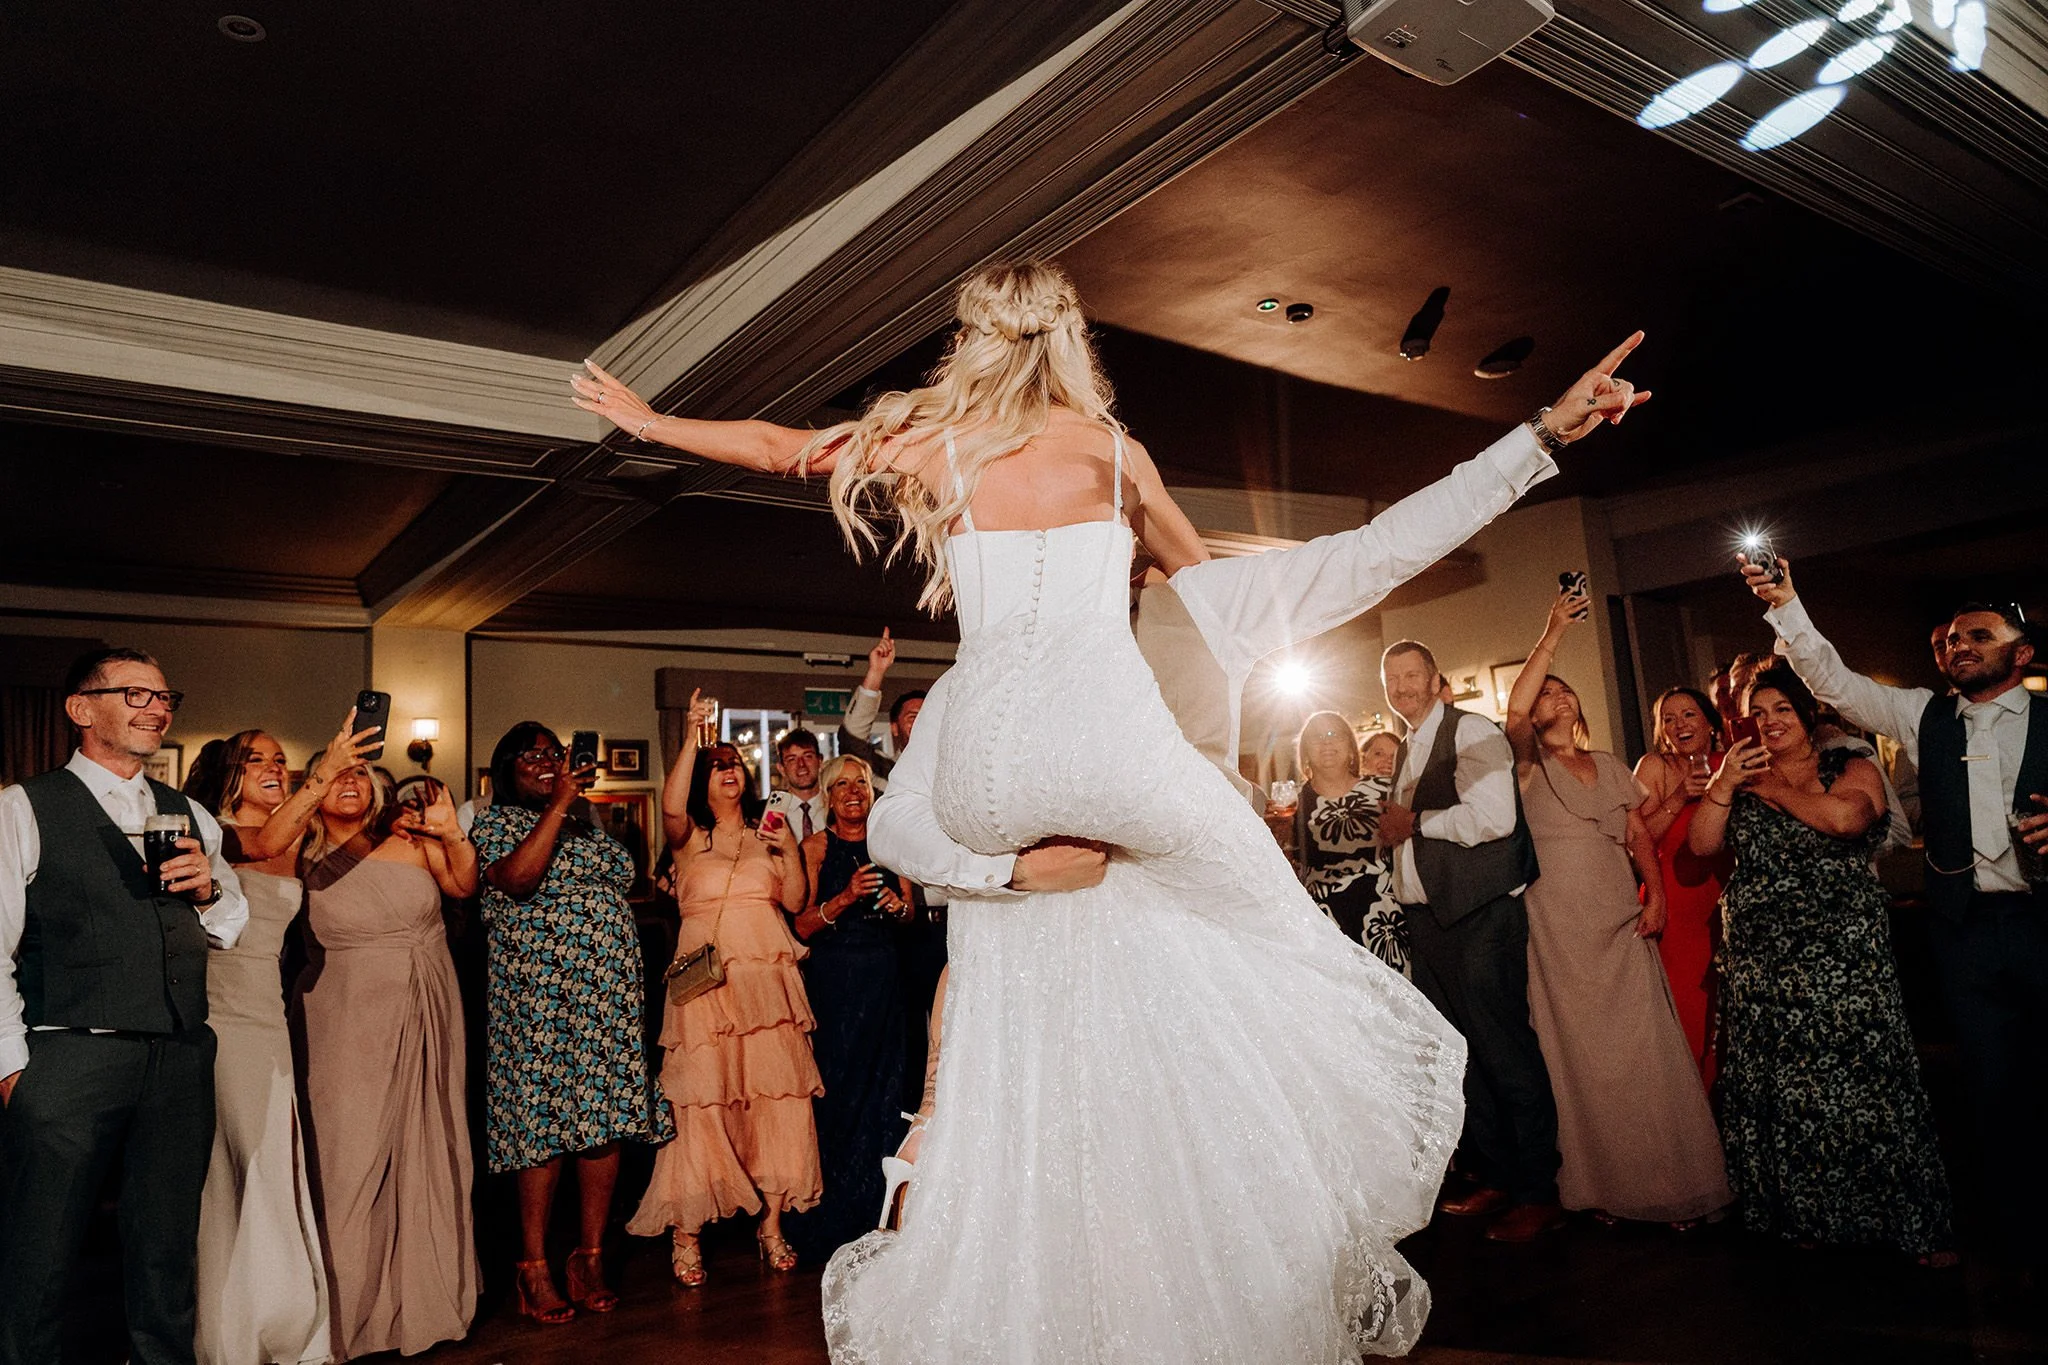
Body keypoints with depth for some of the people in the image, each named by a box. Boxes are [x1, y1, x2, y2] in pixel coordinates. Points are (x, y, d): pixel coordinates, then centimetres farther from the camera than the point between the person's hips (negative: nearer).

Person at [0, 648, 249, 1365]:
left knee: (167, 1250, 13)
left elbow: (228, 935, 19)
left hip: (181, 1057, 4)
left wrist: (209, 888, -2)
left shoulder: (190, 816, 15)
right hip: (68, 1057, -4)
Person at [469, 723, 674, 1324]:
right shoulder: (496, 821, 3)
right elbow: (517, 877, -17)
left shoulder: (588, 823, 21)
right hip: (540, 993, -5)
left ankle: (591, 1257, 12)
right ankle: (534, 1268, 7)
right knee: (545, 1122, -5)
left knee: (608, 1119, 2)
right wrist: (557, 806, -14)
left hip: (609, 992, 6)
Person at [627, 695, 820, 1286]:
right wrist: (691, 739, -16)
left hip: (767, 979, 3)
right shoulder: (689, 837, 9)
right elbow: (670, 806, -14)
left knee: (778, 1096, 0)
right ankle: (685, 1234, 4)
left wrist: (791, 849, -4)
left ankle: (771, 1224, 11)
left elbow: (796, 901, 8)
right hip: (705, 982, -2)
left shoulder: (766, 837, 17)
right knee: (700, 1102, -6)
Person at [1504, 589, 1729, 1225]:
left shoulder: (1609, 765, 15)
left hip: (1621, 921, 4)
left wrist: (1655, 894, -3)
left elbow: (1640, 835, 13)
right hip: (1560, 923, -3)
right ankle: (1601, 1183, 14)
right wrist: (1552, 635, -22)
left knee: (1643, 1045, 1)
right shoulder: (1529, 763, 1)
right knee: (1581, 1051, 2)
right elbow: (1514, 710, -19)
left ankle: (1667, 1177, 13)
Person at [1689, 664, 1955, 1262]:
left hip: (1842, 955, -3)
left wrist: (1773, 786, -6)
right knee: (1778, 1091, 6)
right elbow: (1702, 844, 1)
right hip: (1761, 962, 3)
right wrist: (1725, 783, -10)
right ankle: (1802, 1214, 19)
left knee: (1857, 1078, -3)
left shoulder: (1852, 768, 4)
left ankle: (1914, 1222, 12)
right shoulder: (1742, 779, 13)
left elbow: (1845, 816, -18)